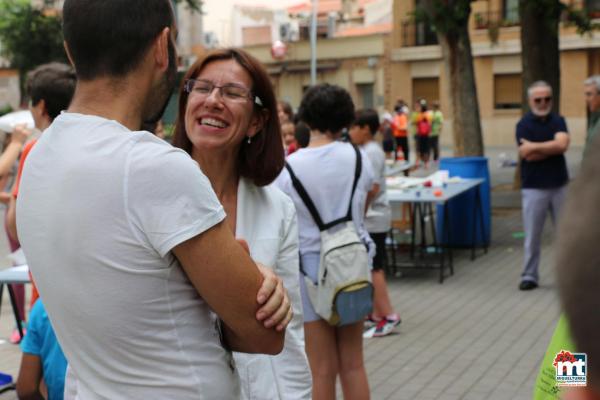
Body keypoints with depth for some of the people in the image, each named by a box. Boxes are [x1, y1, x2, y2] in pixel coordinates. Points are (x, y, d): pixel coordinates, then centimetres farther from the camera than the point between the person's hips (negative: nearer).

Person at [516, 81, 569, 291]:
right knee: (532, 236, 1)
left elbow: (562, 144, -15)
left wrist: (535, 146, -14)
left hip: (560, 185, 3)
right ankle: (529, 276, 11)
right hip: (534, 188, -3)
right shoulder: (524, 124, -4)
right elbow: (529, 156, -16)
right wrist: (553, 147, -9)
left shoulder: (558, 121, 5)